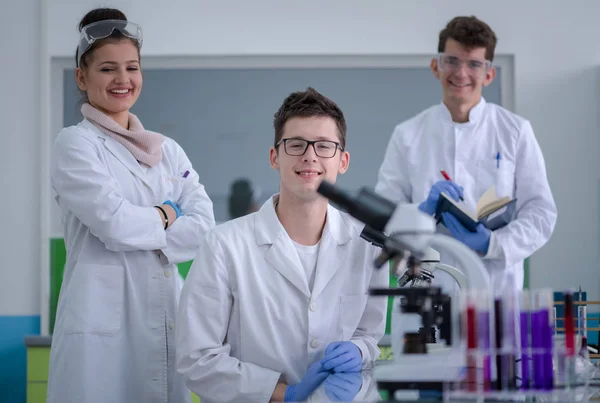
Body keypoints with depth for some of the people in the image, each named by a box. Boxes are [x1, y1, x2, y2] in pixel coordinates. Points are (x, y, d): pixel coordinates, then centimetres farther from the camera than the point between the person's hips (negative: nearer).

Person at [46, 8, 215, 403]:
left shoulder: (168, 150, 14)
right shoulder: (74, 144, -2)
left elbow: (204, 226, 3)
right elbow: (113, 222, -14)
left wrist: (140, 229, -7)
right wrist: (165, 217, 2)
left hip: (166, 318, 5)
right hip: (103, 320, -5)